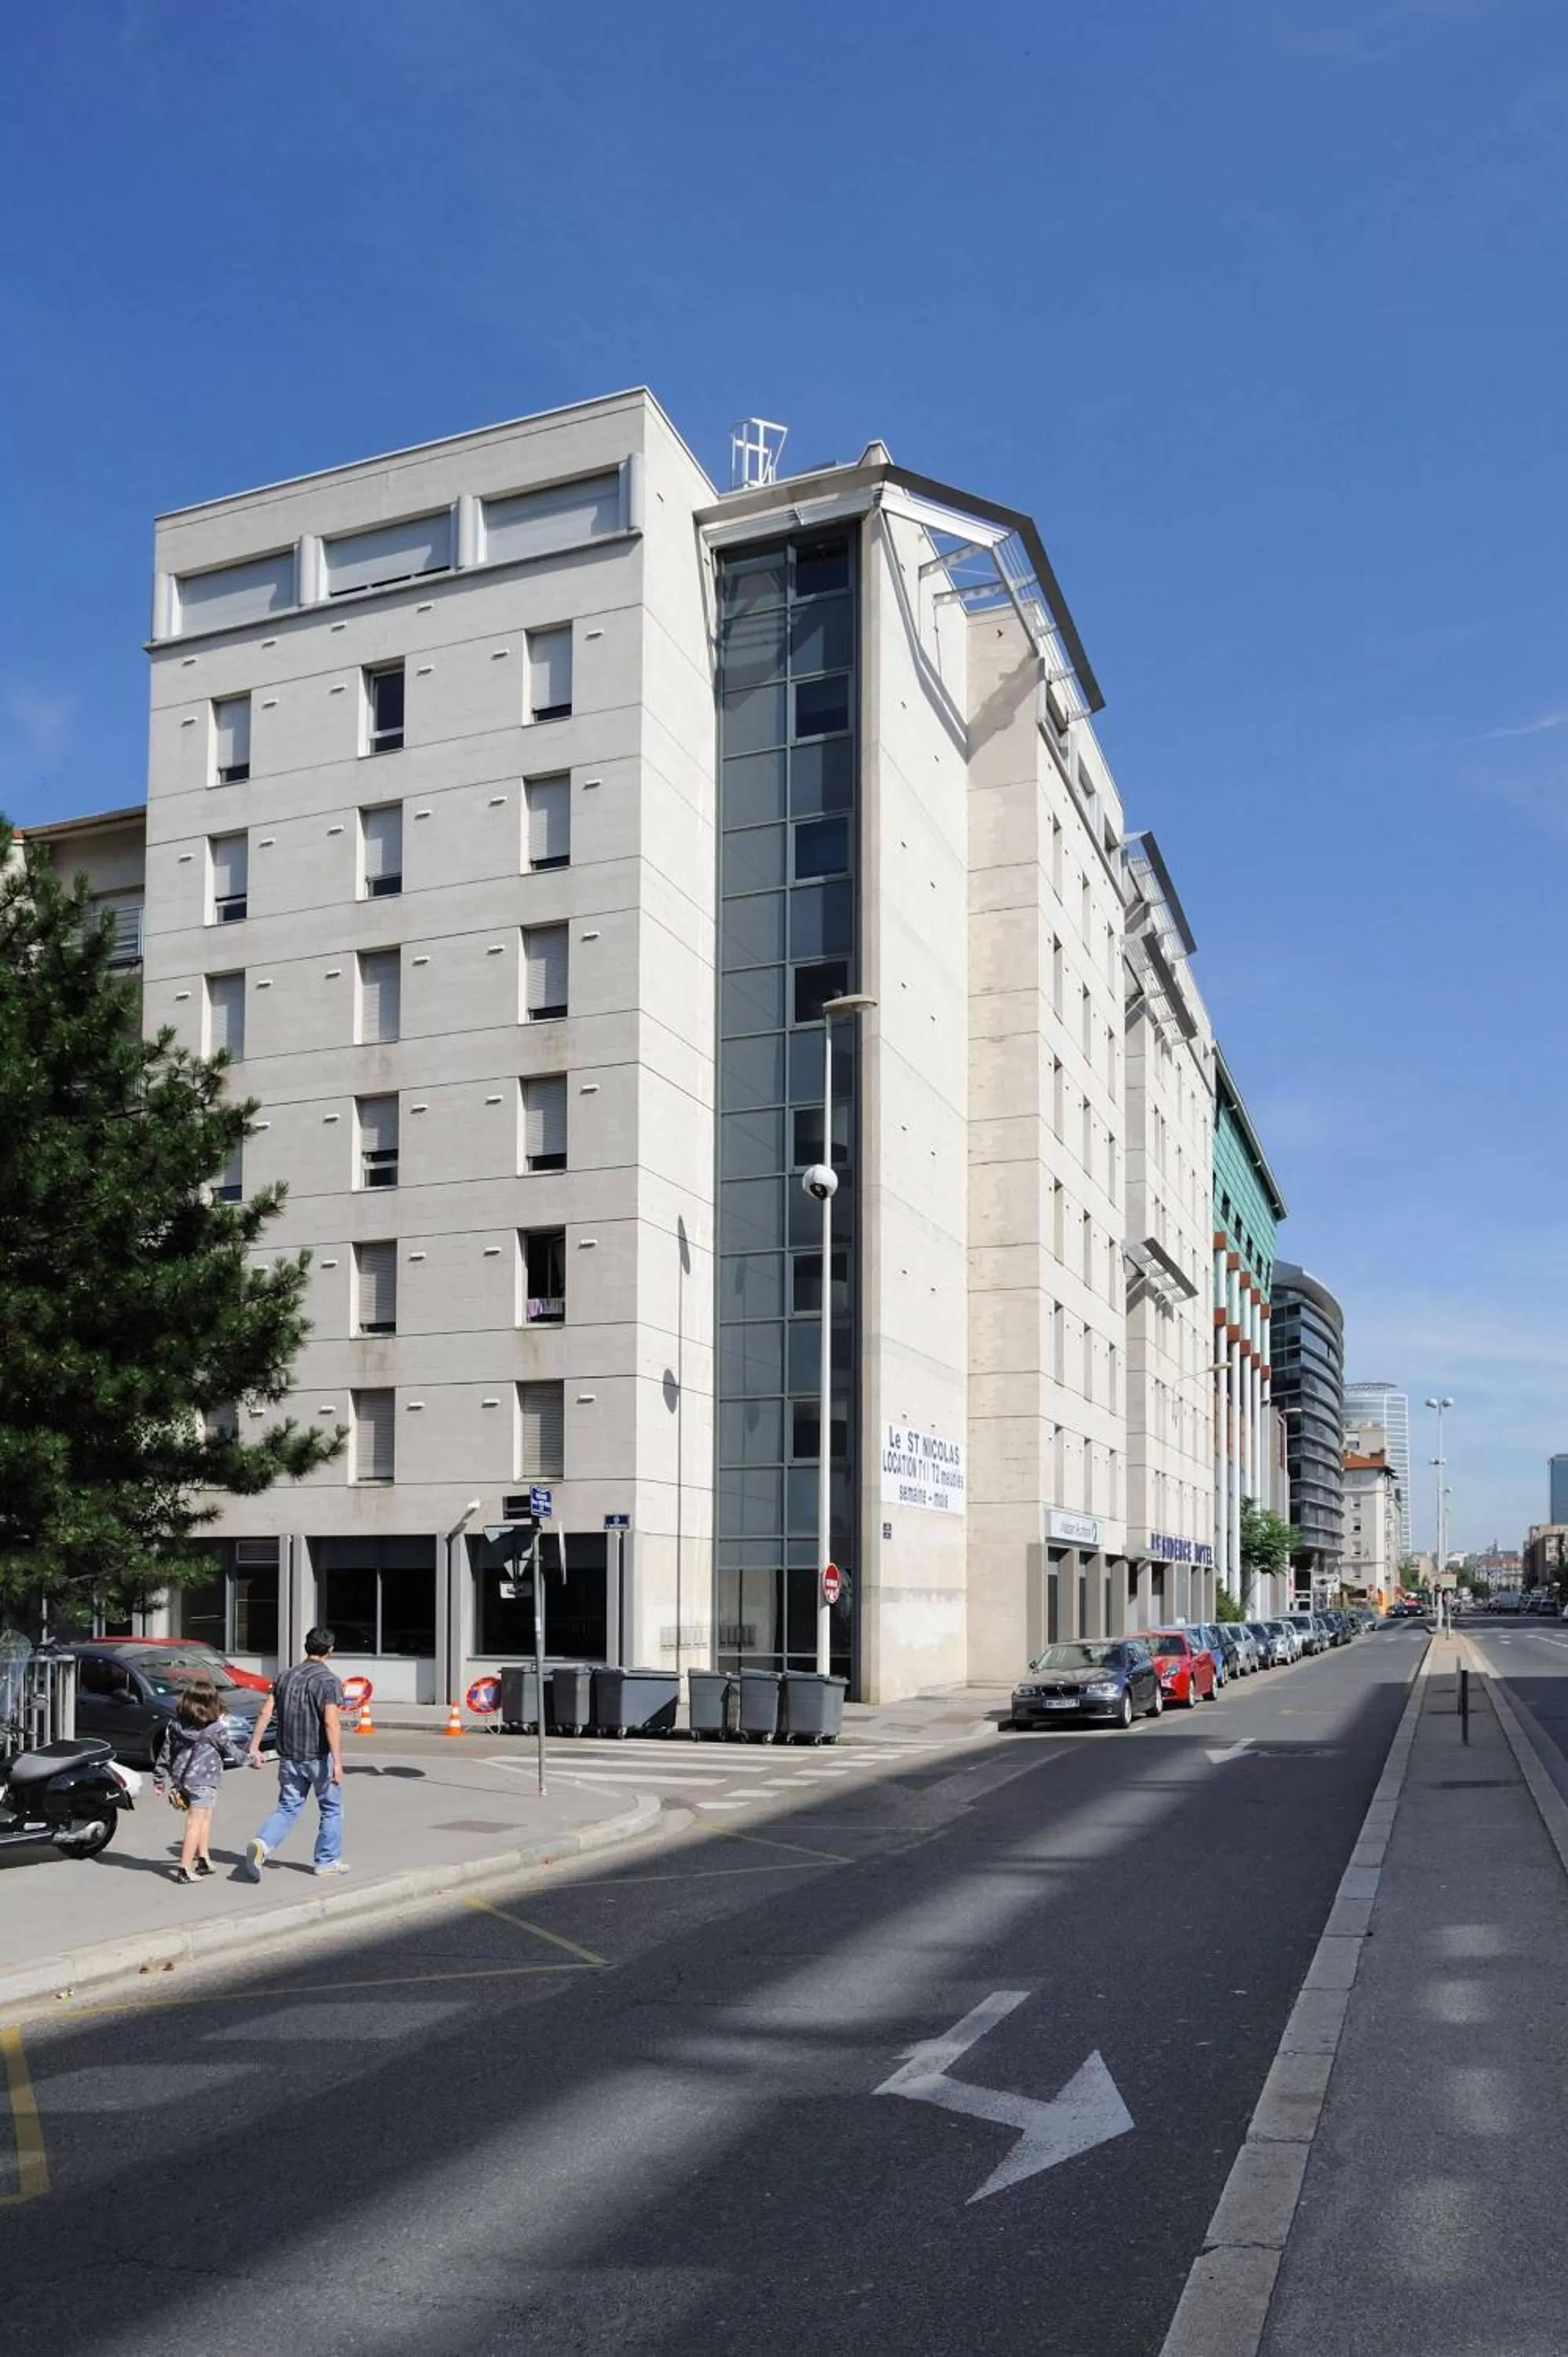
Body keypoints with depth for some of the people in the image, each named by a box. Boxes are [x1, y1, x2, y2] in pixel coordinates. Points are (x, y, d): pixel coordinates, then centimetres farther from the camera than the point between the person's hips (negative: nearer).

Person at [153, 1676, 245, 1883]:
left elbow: (165, 1754, 6)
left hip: (181, 1780, 6)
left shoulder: (175, 1725, 1)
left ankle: (204, 1858, 29)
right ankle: (185, 1869, -3)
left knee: (205, 1817, 22)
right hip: (203, 1781, -6)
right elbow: (232, 1753, -3)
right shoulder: (215, 1730, -13)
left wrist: (159, 1779, 15)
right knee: (195, 1823, -2)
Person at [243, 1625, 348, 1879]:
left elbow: (265, 1712, 4)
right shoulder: (328, 1680, -13)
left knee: (287, 1807, 10)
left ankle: (262, 1845, -13)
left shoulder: (286, 1677, 7)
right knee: (331, 1809, 12)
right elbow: (331, 1722, -21)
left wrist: (254, 1747, 8)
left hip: (290, 1756, 5)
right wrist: (337, 1761, -23)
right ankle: (327, 1861, 18)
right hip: (319, 1756, -5)